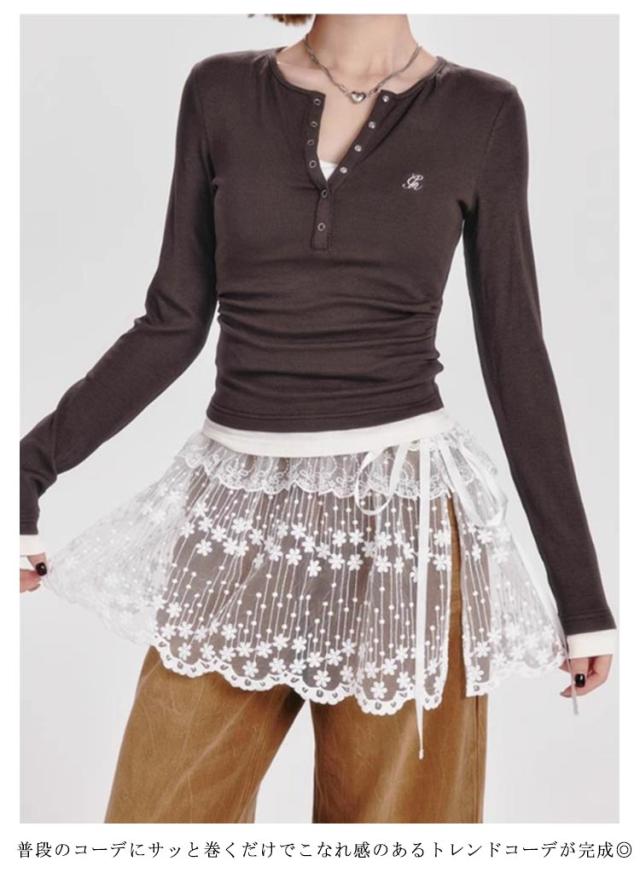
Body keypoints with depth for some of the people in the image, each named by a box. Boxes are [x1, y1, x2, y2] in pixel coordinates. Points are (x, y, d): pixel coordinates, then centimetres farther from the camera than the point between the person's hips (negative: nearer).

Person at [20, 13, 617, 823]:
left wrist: (579, 585, 2)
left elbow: (514, 358, 2)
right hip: (237, 514, 2)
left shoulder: (480, 114, 1)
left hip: (401, 518, -1)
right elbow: (173, 324, 6)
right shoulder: (220, 92, 4)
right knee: (158, 809, 6)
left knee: (397, 811, 7)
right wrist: (30, 465, 1)